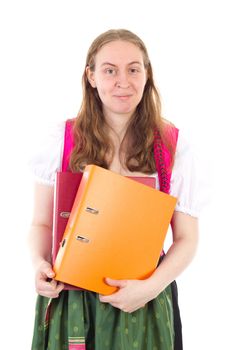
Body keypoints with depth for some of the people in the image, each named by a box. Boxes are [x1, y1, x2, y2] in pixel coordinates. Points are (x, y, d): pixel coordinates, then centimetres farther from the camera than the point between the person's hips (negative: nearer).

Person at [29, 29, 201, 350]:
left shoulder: (173, 146, -4)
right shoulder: (64, 140, -2)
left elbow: (186, 239, -2)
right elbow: (42, 223, 5)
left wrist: (150, 287, -17)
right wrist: (39, 263, -15)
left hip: (144, 301, 0)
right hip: (69, 296, 1)